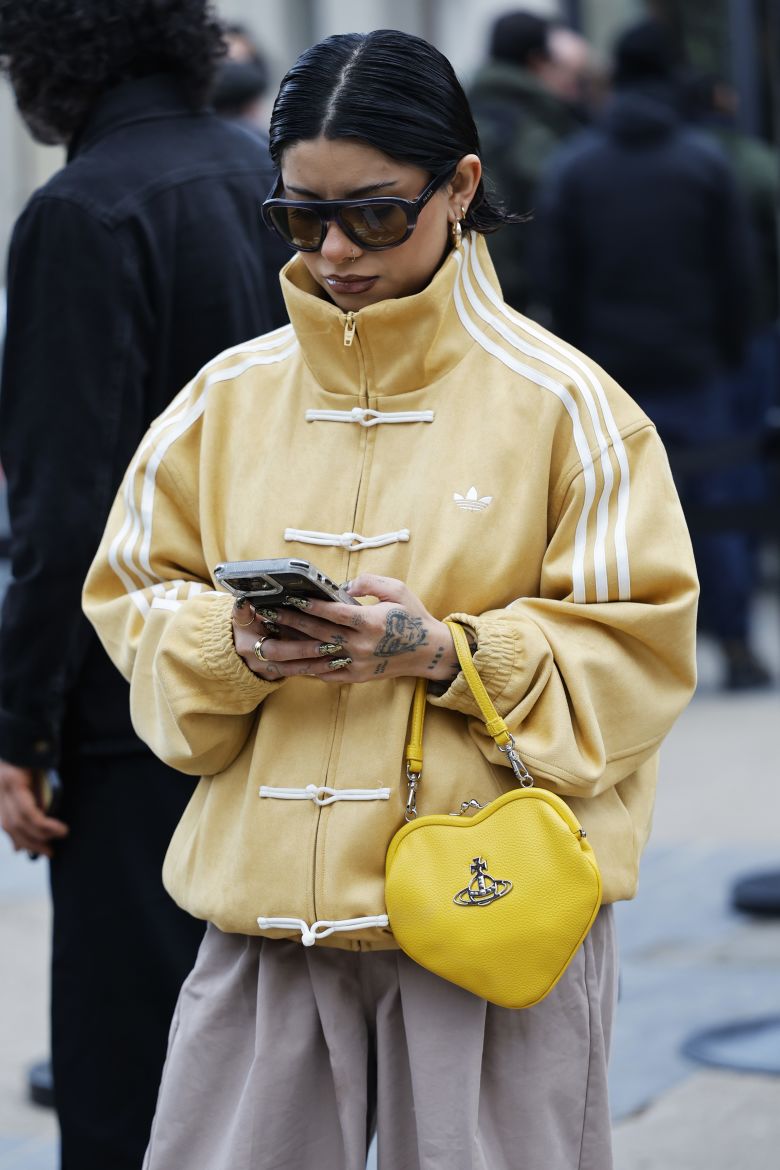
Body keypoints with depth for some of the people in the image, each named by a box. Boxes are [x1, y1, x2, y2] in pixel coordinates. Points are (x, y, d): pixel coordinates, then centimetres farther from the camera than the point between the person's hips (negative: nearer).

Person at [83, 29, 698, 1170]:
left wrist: (444, 652, -17)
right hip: (267, 908, 3)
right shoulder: (228, 396, 8)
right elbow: (134, 601, 12)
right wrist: (235, 646, -10)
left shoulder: (559, 402, -4)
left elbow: (641, 647, -4)